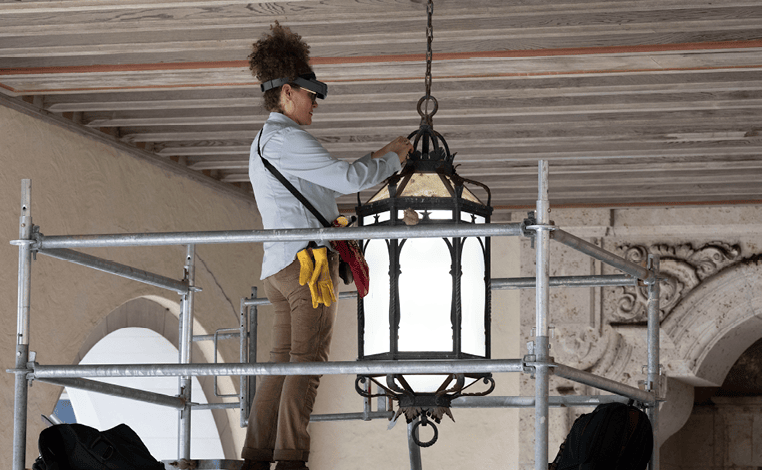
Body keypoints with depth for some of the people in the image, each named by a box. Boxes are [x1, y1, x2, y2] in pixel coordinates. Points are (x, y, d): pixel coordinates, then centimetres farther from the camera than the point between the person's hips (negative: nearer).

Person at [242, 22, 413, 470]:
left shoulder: (264, 143, 24)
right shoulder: (287, 138, -8)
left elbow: (332, 181, 28)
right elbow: (347, 178, -12)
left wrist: (378, 159, 26)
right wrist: (393, 159, 3)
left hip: (282, 266, 10)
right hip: (307, 259, -10)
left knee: (282, 362, 6)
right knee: (308, 361, -12)